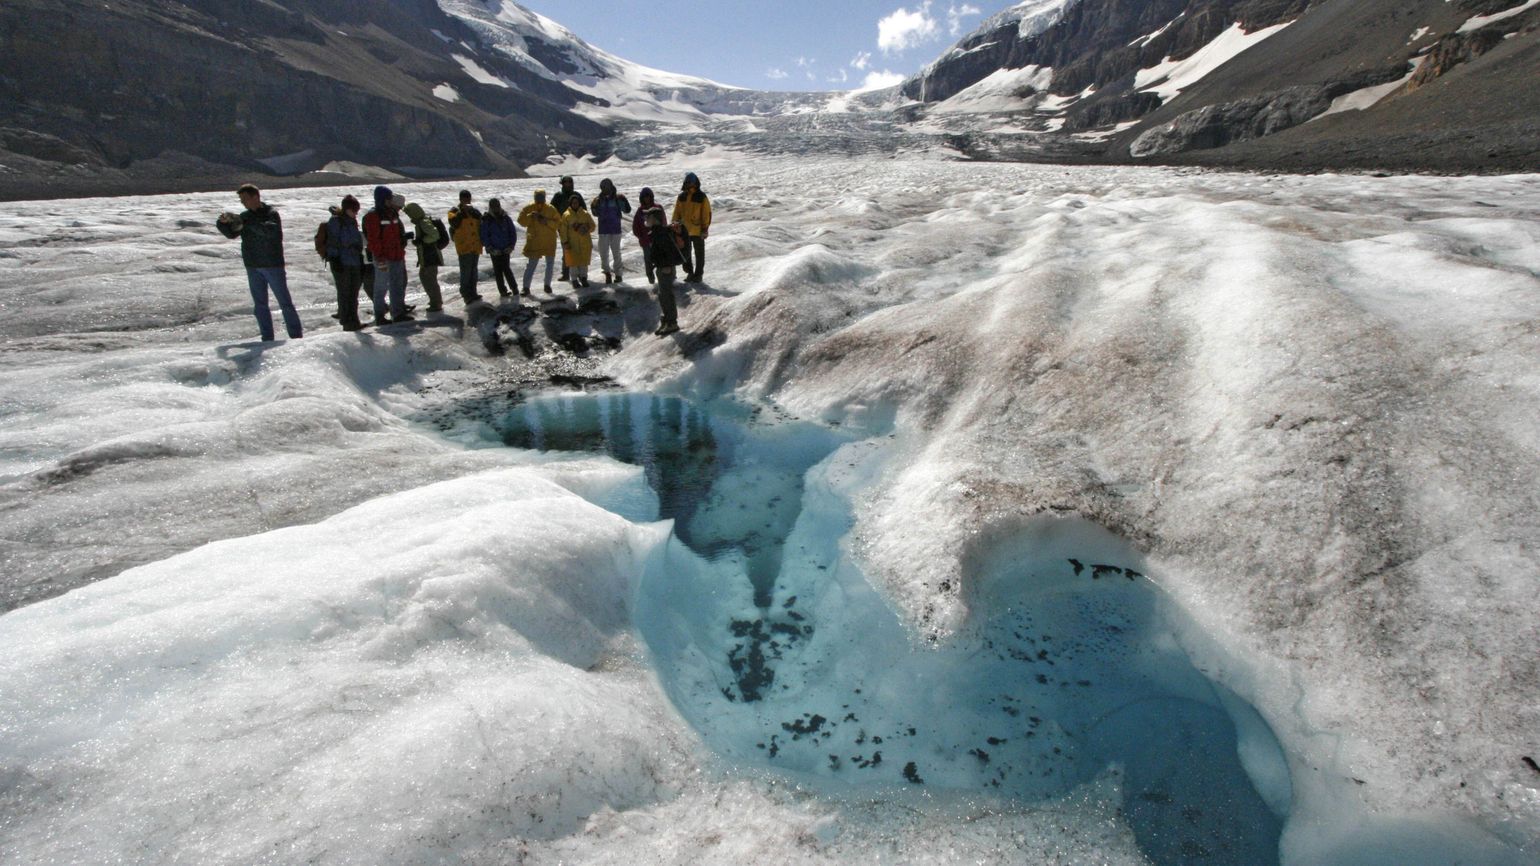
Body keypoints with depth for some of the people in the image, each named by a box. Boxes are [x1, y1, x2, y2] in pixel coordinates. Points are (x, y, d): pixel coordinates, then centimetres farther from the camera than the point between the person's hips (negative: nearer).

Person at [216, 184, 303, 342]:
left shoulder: (271, 214, -7)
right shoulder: (245, 216, 10)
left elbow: (270, 230, -26)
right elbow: (232, 234, 9)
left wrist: (245, 222, -30)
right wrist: (223, 222, -10)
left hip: (273, 265, -6)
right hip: (253, 267, 6)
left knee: (285, 302, -2)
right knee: (260, 305, 6)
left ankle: (296, 336, 2)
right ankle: (267, 339, 11)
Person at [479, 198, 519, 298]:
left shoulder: (506, 218, 4)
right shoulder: (486, 220, -1)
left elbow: (513, 232, 7)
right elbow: (484, 236, -1)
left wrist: (511, 246, -3)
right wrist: (490, 248, -10)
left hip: (505, 249, 0)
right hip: (494, 250, 0)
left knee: (506, 268, -4)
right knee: (498, 270, 3)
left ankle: (514, 287, 7)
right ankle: (502, 290, 9)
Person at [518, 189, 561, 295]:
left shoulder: (551, 209, -4)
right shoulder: (529, 208, -4)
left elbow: (558, 223, -5)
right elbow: (521, 221, -6)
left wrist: (547, 222, -21)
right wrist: (530, 216, -22)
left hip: (549, 241, 2)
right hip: (534, 241, -2)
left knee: (550, 263, 12)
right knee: (531, 264, -2)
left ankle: (547, 285, 28)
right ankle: (526, 287, 3)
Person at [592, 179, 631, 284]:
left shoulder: (617, 198, -5)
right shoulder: (600, 199, 2)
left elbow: (627, 210, -8)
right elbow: (596, 214, 9)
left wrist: (624, 200, -21)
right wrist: (594, 206, -9)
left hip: (615, 230, -2)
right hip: (603, 230, 3)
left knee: (616, 252, 7)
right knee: (603, 253, 5)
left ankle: (618, 274, 16)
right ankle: (607, 272, 18)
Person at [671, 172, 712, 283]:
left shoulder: (701, 197, -9)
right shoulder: (681, 196, 2)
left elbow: (707, 214, -9)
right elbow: (677, 212, 8)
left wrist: (705, 229, -12)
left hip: (697, 231, -4)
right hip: (684, 231, 4)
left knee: (699, 254, 8)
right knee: (685, 253, 11)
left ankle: (698, 274, 18)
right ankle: (689, 273, 24)